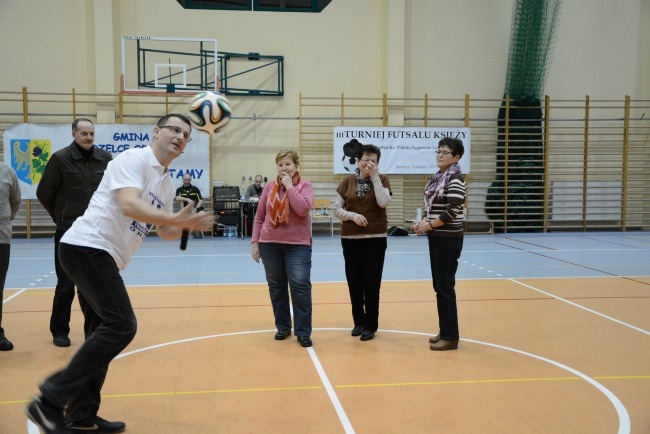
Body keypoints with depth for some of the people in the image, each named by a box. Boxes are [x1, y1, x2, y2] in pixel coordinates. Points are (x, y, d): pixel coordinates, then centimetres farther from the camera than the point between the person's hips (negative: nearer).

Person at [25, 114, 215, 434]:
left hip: (103, 258, 10)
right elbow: (129, 205, -27)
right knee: (121, 325, -16)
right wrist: (177, 219, -28)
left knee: (107, 331, 11)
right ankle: (49, 401, -10)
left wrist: (186, 224, 4)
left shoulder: (167, 184, 17)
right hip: (87, 247, -10)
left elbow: (165, 231, 24)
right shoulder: (134, 159, -10)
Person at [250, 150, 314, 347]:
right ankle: (283, 327, 24)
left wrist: (289, 186, -13)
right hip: (269, 244, 3)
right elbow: (259, 216, 8)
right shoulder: (269, 186, 6)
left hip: (298, 244, -3)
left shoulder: (305, 185, -1)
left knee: (300, 286, -7)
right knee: (276, 287, 10)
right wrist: (255, 242, 4)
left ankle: (303, 332, 2)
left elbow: (303, 209, -19)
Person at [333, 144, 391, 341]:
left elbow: (383, 202, -18)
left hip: (375, 238, -2)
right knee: (354, 282, 8)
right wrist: (353, 215, -15)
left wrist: (374, 177, -15)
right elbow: (336, 209, 2)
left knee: (371, 283, 0)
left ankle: (371, 325, 12)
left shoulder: (382, 179, 0)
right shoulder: (348, 181, 3)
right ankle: (359, 321, 24)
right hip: (350, 238, 2)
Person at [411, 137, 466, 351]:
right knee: (439, 286, 12)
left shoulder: (456, 179, -13)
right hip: (437, 238, 9)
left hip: (448, 239, -9)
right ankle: (445, 332, 22)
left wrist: (429, 225, -14)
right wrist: (423, 221, 2)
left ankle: (451, 337, 4)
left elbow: (453, 211, -20)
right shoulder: (437, 177, 12)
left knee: (445, 287, -5)